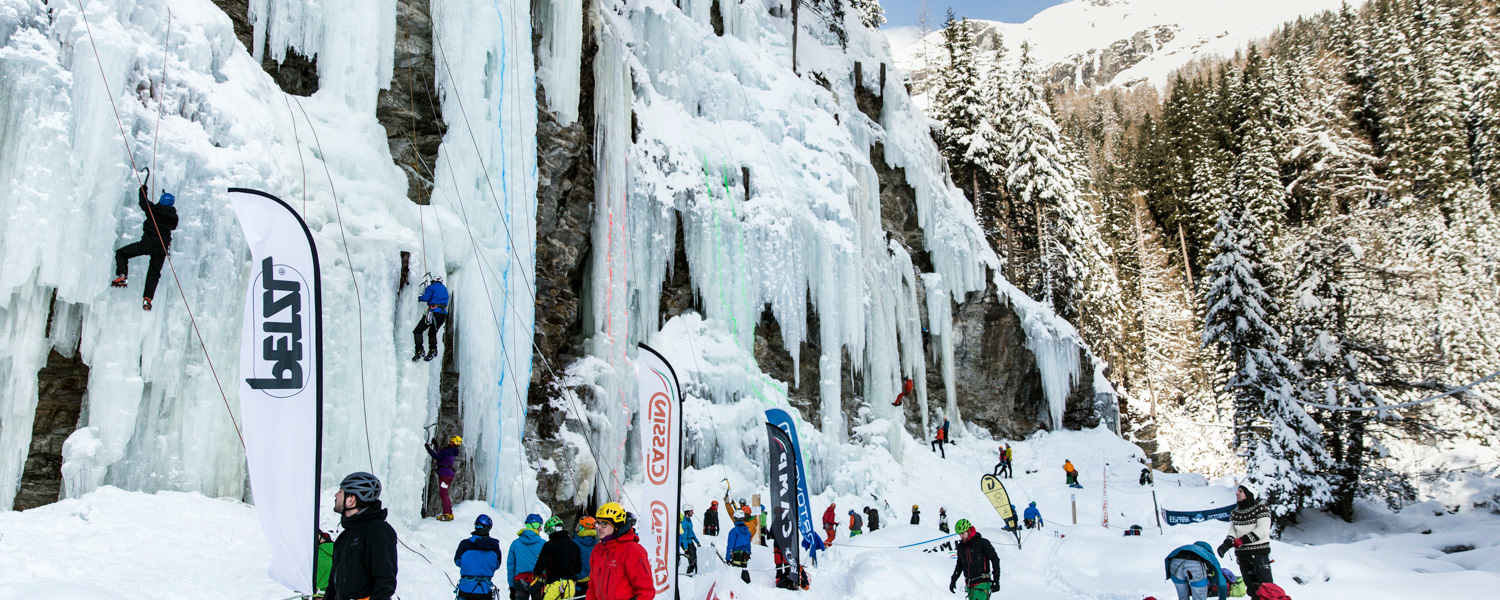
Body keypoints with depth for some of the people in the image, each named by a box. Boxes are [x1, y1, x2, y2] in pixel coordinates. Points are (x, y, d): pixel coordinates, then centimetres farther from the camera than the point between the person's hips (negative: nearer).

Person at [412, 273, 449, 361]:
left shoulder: (431, 287, 2)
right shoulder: (445, 288, 23)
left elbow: (426, 297, -10)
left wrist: (419, 298, 12)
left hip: (433, 312, -6)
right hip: (443, 314, 7)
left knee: (418, 331, 1)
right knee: (432, 332, 22)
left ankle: (419, 351, -14)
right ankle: (433, 350, 4)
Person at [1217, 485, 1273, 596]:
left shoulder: (1261, 508, -5)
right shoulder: (1234, 513, 13)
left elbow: (1262, 530, -16)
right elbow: (1232, 532, 4)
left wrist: (1243, 540, -23)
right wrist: (1227, 543, -18)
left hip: (1259, 553, -5)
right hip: (1242, 555, 5)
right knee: (1251, 588, 9)